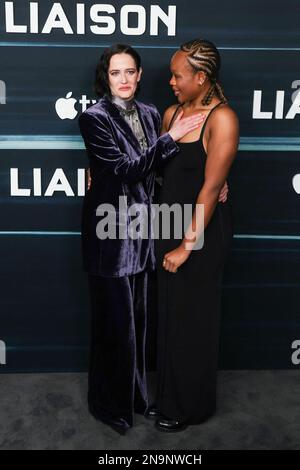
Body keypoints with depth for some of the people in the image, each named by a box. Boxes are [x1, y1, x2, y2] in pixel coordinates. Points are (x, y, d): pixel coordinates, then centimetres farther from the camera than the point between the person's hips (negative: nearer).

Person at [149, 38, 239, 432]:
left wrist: (188, 245, -19)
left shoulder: (222, 118, -17)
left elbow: (211, 187, -20)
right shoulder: (173, 112, 6)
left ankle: (191, 406, 29)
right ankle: (168, 396, 36)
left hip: (203, 229, -7)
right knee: (168, 314, 15)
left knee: (192, 318, 7)